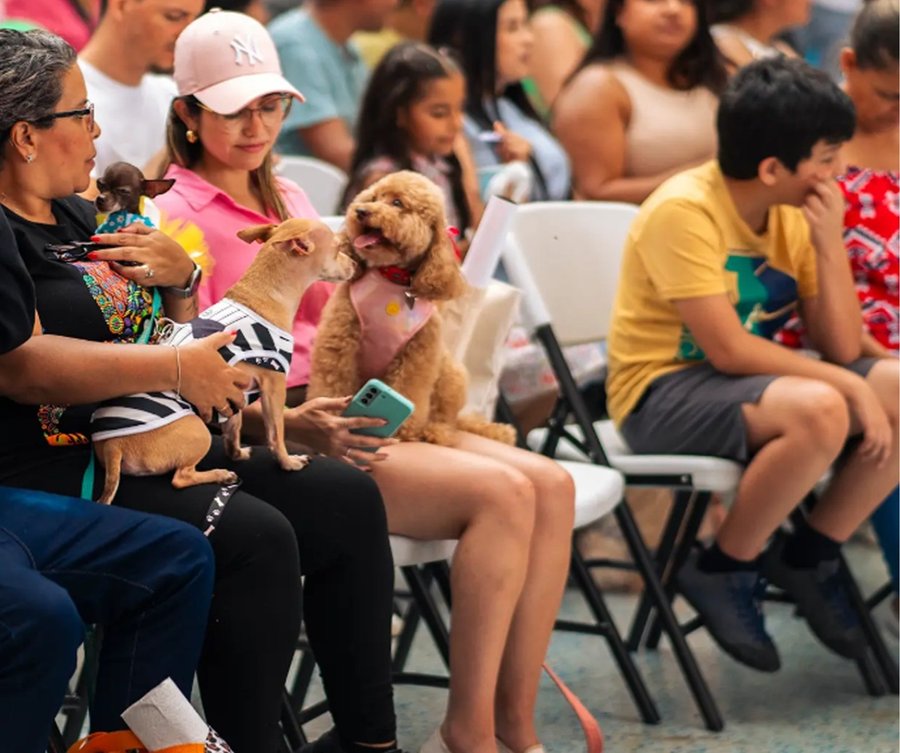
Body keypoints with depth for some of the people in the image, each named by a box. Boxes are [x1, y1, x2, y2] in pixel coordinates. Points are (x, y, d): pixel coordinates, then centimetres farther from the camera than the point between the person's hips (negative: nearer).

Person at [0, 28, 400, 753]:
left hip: (152, 448, 10)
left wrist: (181, 278, 5)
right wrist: (175, 368, -25)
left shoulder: (81, 216, 18)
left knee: (346, 499, 0)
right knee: (256, 539, -27)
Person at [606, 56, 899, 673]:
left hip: (747, 385, 8)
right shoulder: (685, 210, -19)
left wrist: (830, 242, -12)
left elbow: (841, 350, -2)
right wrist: (848, 386, -23)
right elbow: (728, 350, -24)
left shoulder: (796, 214, 3)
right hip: (663, 393, -7)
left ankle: (807, 554, 5)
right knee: (818, 411, -35)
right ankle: (722, 570, -12)